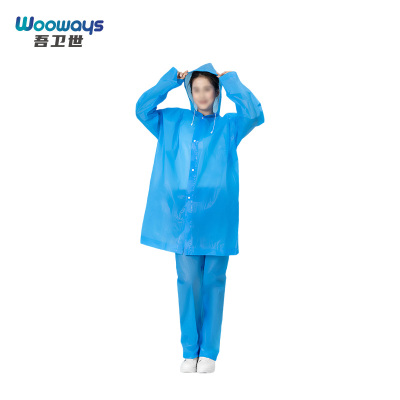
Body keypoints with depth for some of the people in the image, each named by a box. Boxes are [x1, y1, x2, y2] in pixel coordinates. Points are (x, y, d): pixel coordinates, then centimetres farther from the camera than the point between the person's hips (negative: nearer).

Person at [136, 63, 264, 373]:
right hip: (182, 217, 1)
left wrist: (230, 80, 2)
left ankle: (209, 351, 15)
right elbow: (143, 108, 6)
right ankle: (190, 351, 16)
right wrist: (172, 79, 7)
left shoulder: (229, 125, 10)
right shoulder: (173, 121, 15)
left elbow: (254, 113, -8)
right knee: (188, 282, 4)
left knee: (213, 282, 4)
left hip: (216, 218, -1)